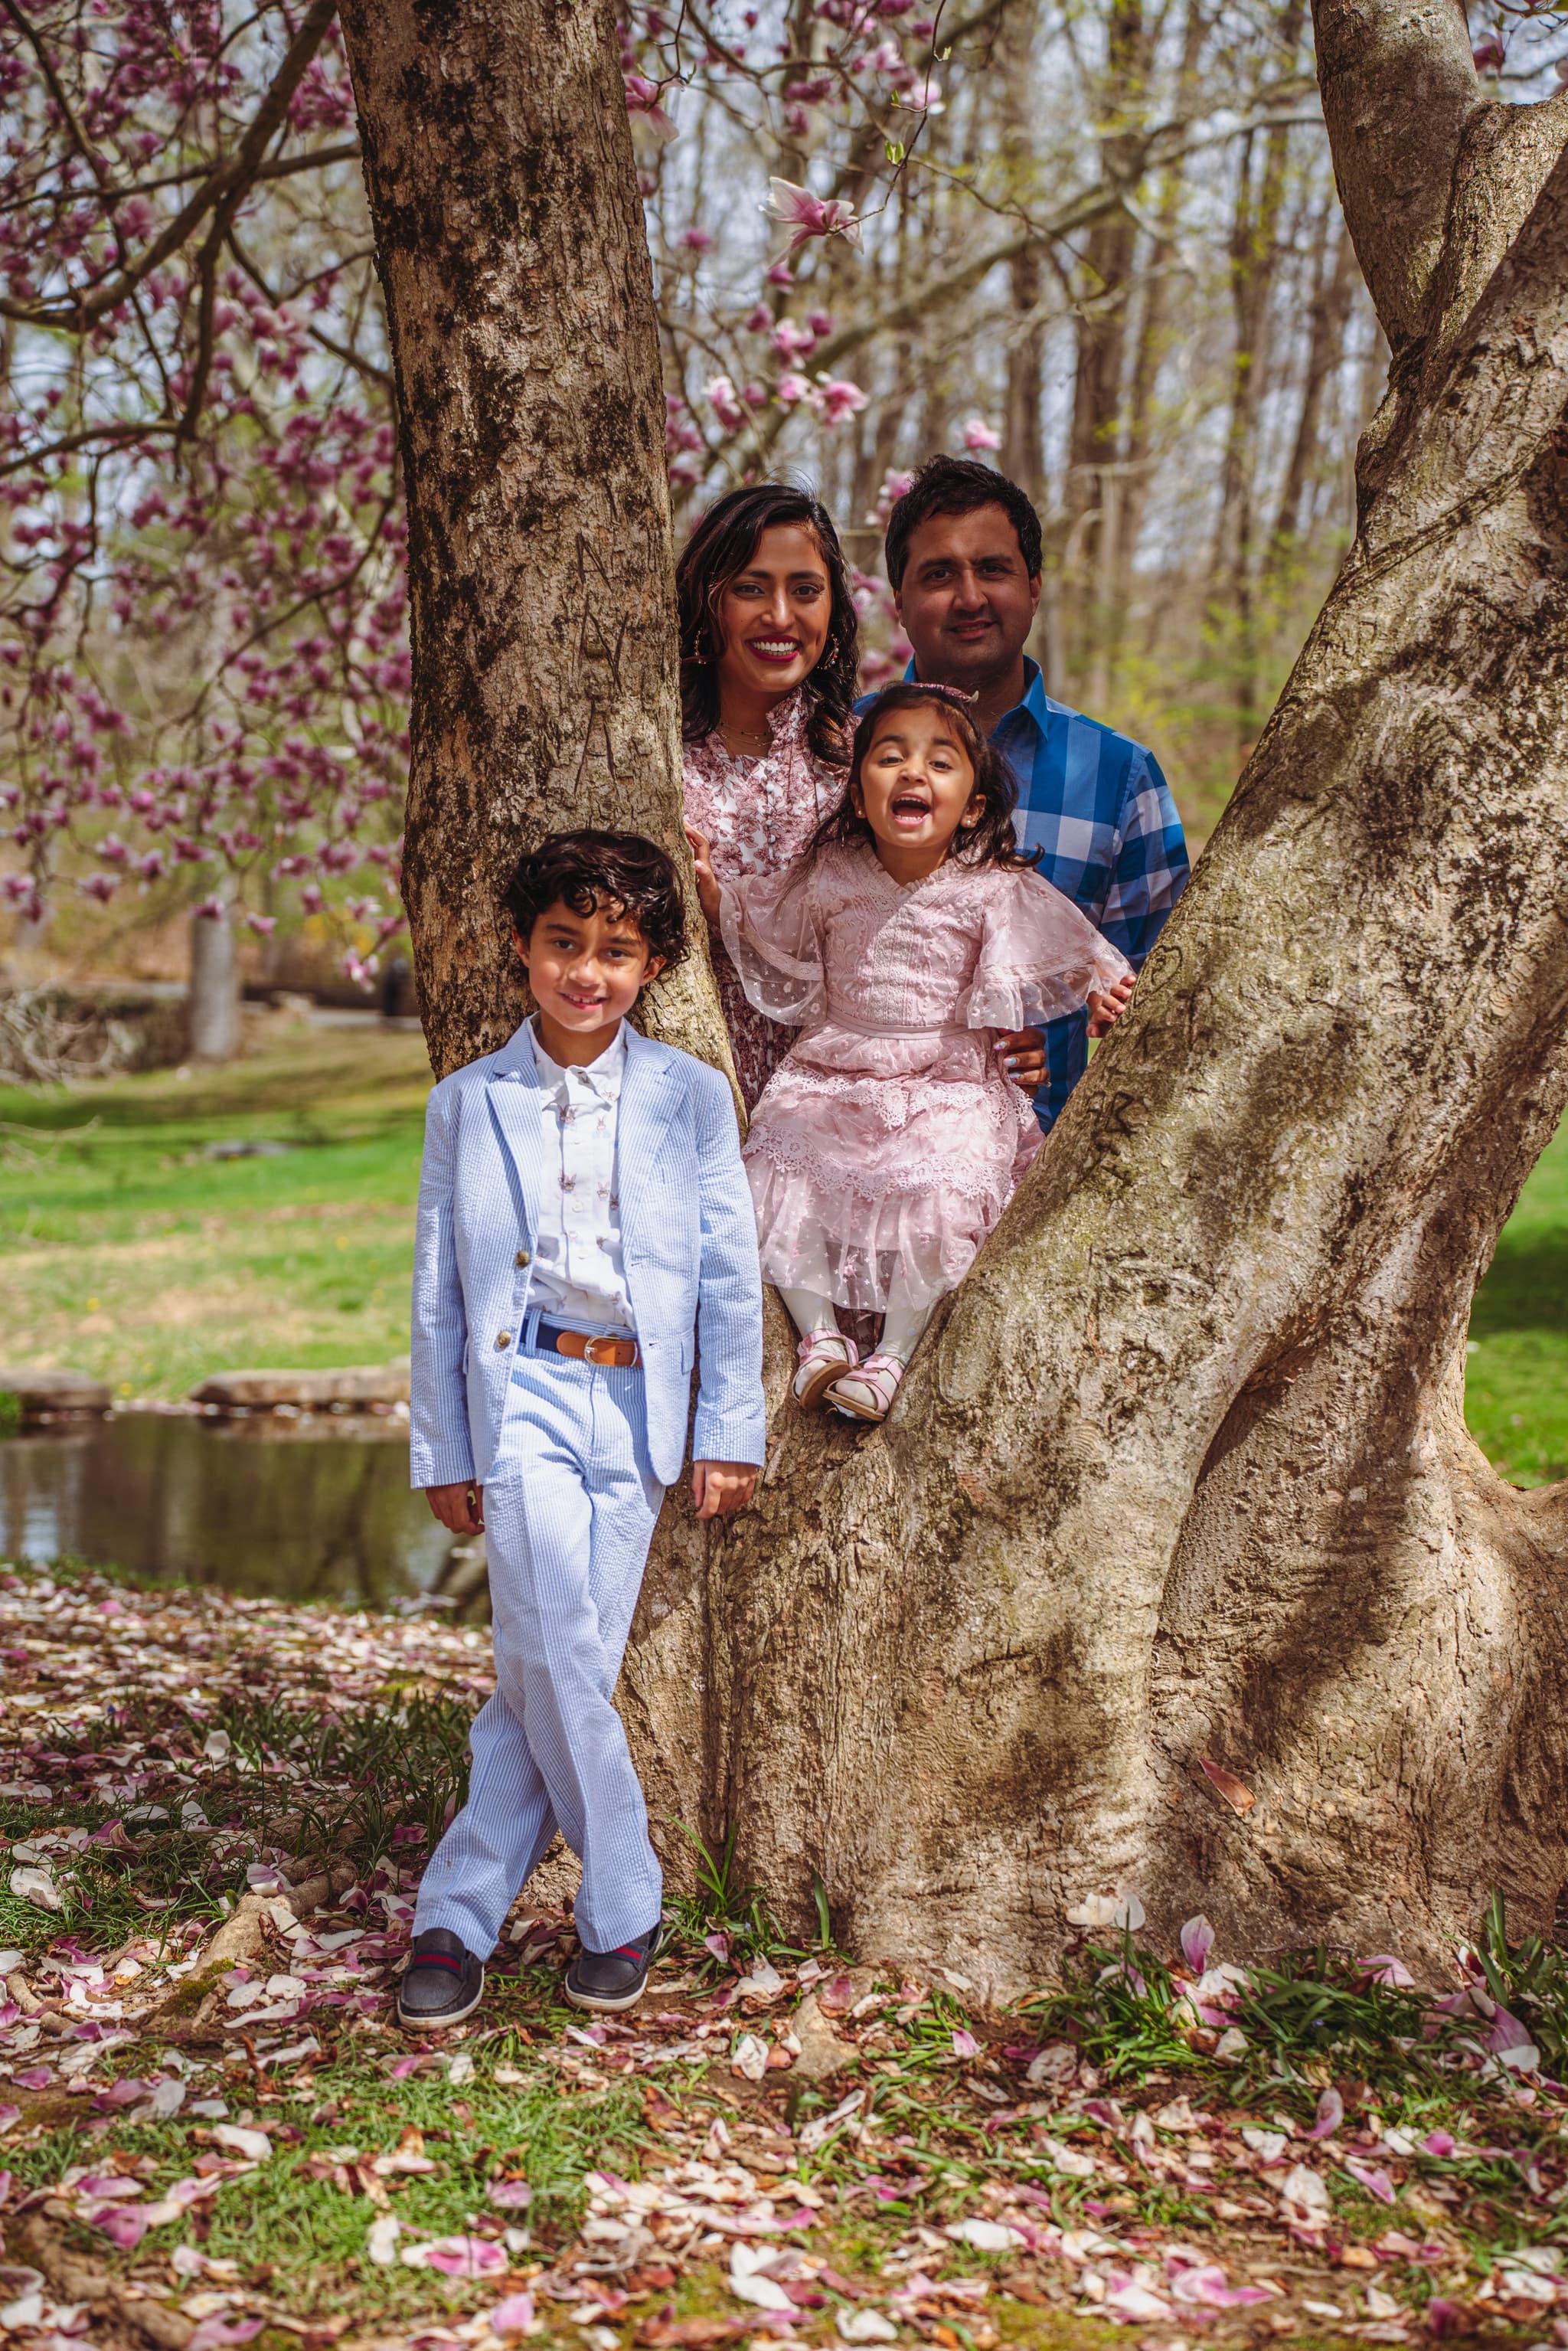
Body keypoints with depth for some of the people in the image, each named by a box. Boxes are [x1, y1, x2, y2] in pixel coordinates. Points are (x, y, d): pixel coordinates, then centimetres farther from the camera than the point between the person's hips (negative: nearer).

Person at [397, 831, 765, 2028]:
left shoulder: (692, 1095, 5)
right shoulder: (468, 1103, 7)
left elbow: (732, 1274, 7)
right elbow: (438, 1288, 10)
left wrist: (731, 1430, 3)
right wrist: (442, 1451, 8)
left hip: (637, 1402, 1)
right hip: (525, 1390, -1)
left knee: (557, 1670, 1)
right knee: (555, 1659, -13)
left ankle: (460, 1915, 16)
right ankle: (622, 1910, 5)